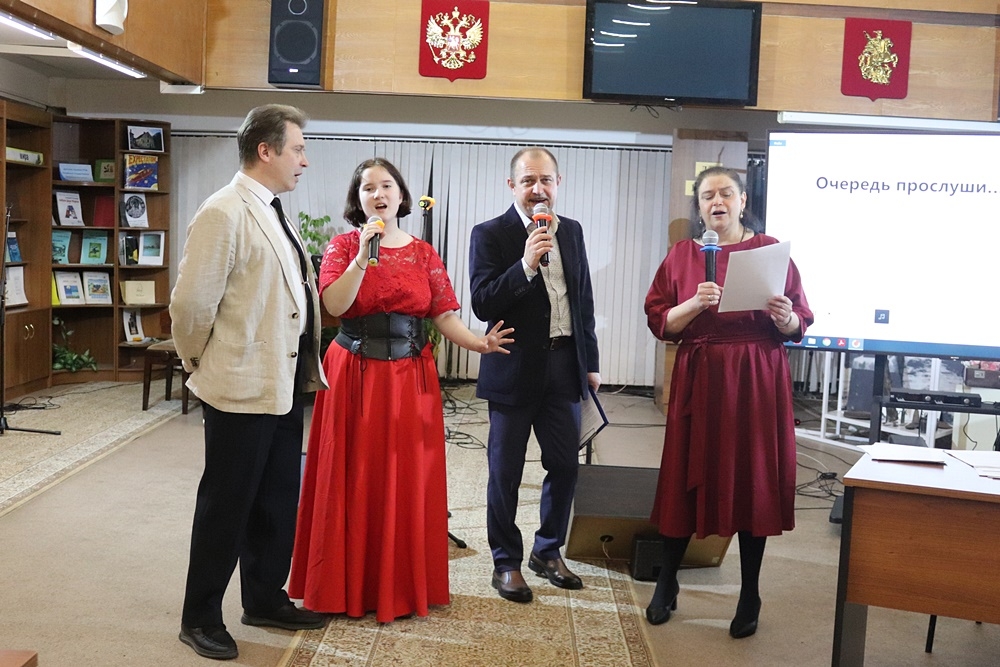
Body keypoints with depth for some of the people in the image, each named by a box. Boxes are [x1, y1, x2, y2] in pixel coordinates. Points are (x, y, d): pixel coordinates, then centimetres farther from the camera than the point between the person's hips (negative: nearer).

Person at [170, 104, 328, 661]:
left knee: (278, 502, 17)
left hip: (286, 385, 8)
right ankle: (201, 619, 22)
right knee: (226, 507, 5)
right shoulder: (224, 214, -16)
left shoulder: (273, 213, 13)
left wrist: (306, 369, 15)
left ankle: (266, 599, 34)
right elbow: (191, 304, -17)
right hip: (243, 389, -8)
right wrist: (205, 365, -3)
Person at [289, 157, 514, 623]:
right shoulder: (343, 246, 2)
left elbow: (445, 317, -1)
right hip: (354, 376, -1)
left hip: (411, 379, 2)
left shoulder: (424, 254, 7)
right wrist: (364, 254, -19)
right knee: (355, 479, 3)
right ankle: (350, 584, 17)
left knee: (408, 479, 5)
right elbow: (335, 305, -14)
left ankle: (404, 584, 18)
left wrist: (479, 343, -17)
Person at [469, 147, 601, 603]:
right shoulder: (490, 235, -8)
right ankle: (506, 563, 22)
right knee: (506, 471, 6)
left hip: (564, 364, 5)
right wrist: (526, 266, -27)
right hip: (515, 368, -5)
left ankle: (548, 552, 31)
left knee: (565, 464, 11)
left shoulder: (572, 231, 9)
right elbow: (483, 305, -16)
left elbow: (584, 300, 15)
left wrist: (590, 361, 14)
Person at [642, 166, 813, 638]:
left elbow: (800, 324, 4)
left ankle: (750, 596, 20)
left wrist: (784, 317, -18)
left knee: (753, 482, 4)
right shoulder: (682, 255, 6)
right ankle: (667, 584, 24)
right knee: (688, 478, 6)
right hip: (698, 379, 1)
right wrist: (695, 303, -16)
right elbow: (659, 322, 1)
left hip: (757, 381, -1)